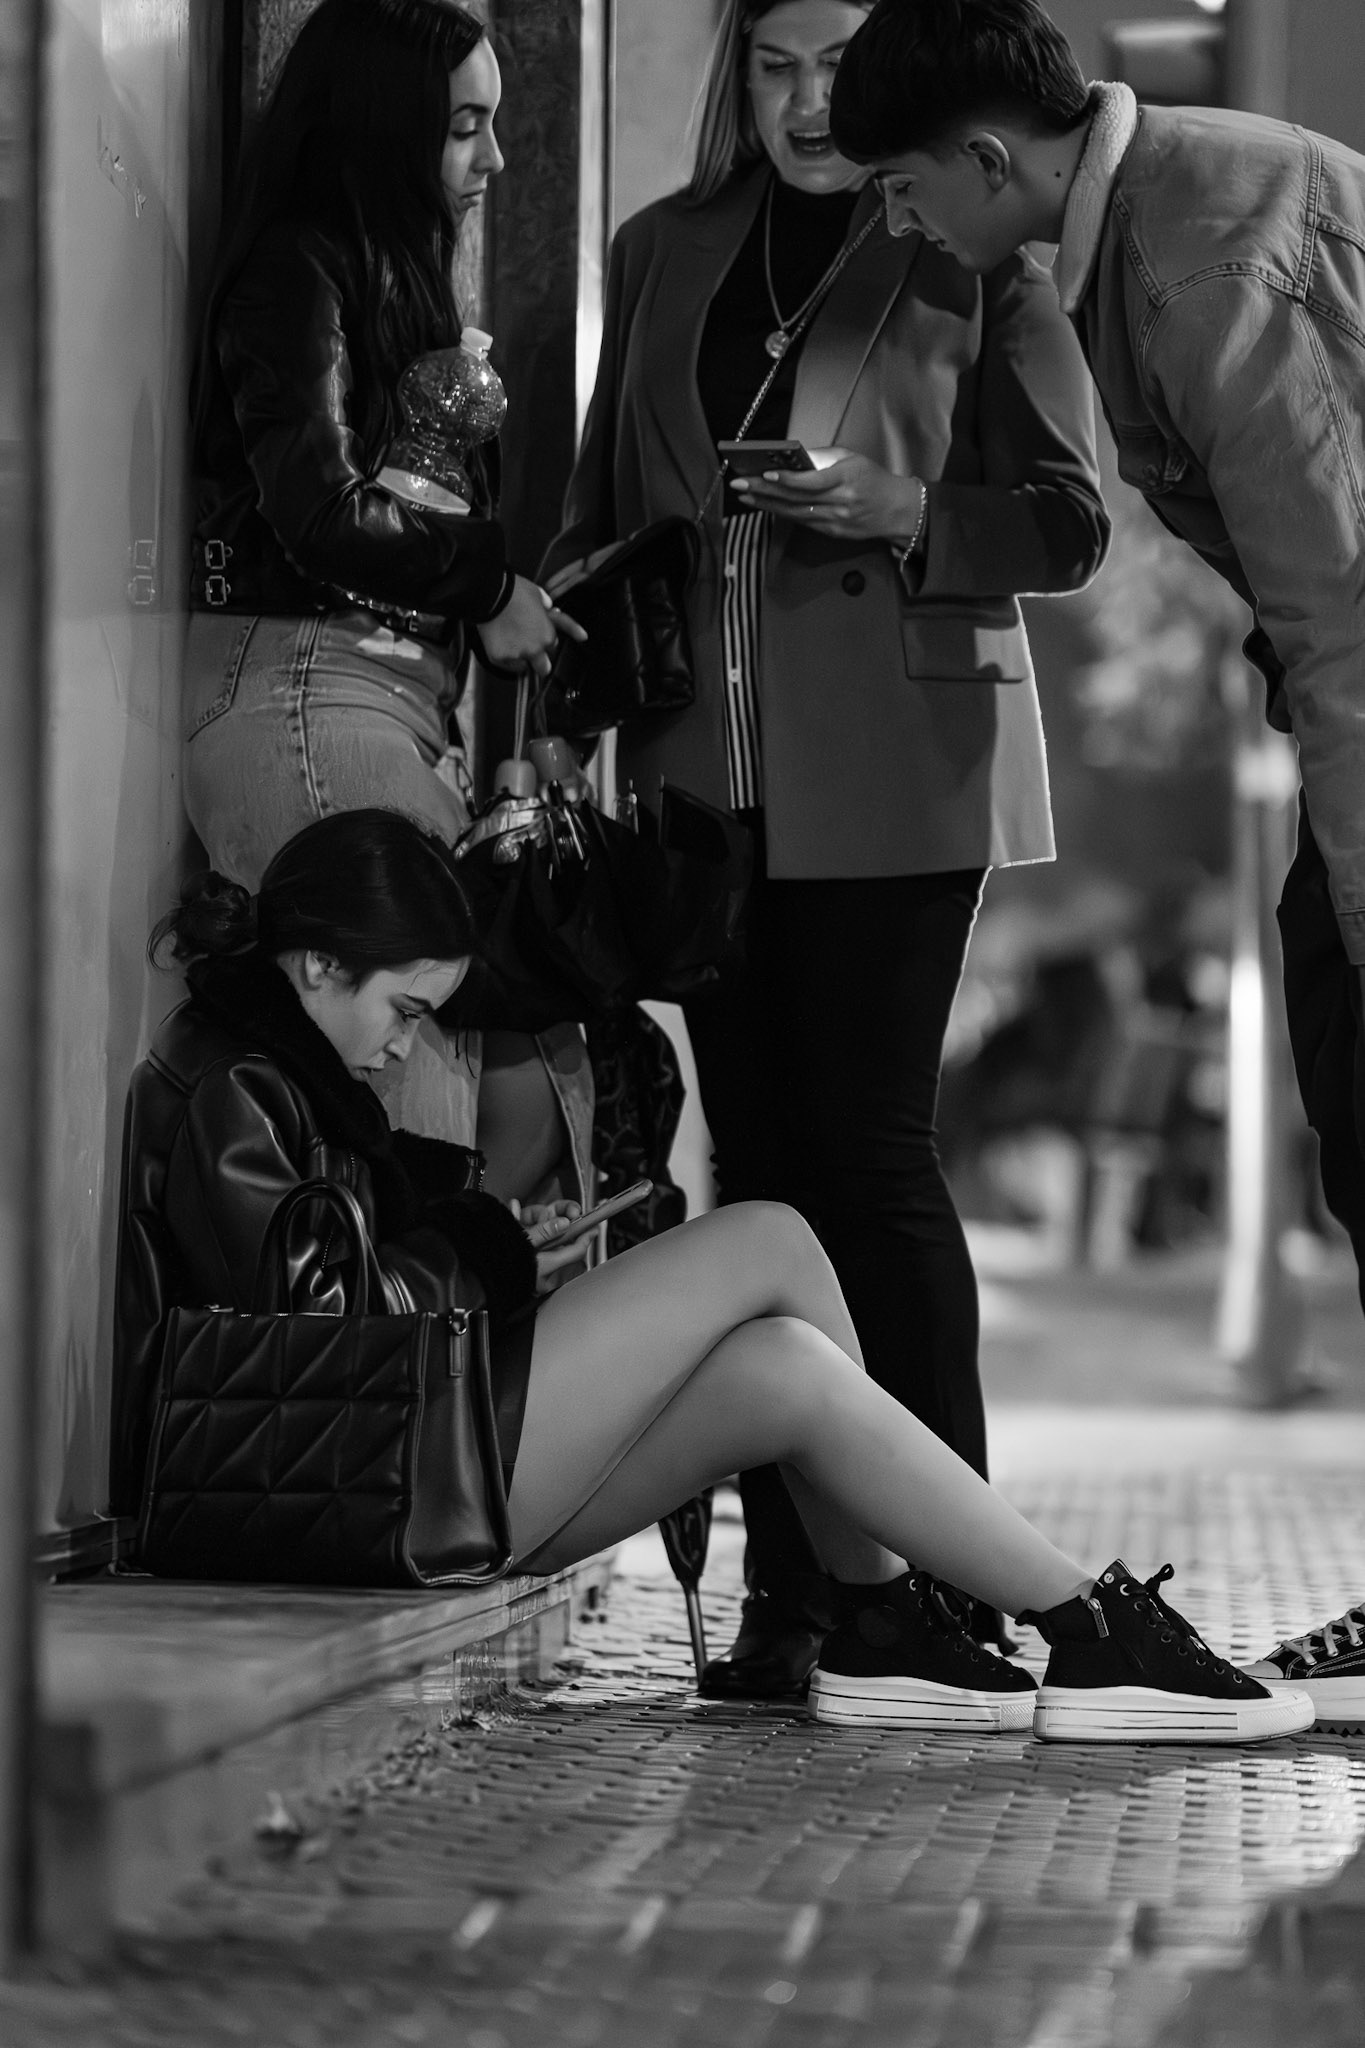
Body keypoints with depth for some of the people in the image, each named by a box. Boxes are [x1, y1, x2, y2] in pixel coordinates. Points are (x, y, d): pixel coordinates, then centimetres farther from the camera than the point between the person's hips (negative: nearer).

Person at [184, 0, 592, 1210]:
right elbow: (320, 513, -16)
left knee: (526, 1057, -1)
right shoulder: (299, 272, -6)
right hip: (307, 695, -9)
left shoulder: (392, 281, 20)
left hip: (404, 698, 9)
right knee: (408, 1056, -13)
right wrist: (489, 583, -3)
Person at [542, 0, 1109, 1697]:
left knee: (867, 1151, -8)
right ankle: (787, 1587, 6)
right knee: (758, 1165, 3)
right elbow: (602, 503, 23)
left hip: (891, 774, -4)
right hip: (705, 775, 4)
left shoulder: (970, 256, 2)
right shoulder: (661, 256, 16)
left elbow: (1070, 524, 0)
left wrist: (901, 510, -15)